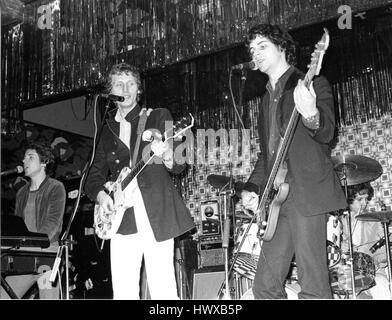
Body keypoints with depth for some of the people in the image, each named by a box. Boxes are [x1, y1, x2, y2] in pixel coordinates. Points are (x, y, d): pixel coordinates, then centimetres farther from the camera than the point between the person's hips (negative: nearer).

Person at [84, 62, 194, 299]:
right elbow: (95, 175, 20)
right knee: (123, 293, 0)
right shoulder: (107, 130, 18)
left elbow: (179, 166, 4)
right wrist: (100, 194, -3)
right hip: (121, 219, 3)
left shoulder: (158, 116, 9)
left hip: (157, 213, -3)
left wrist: (167, 157, -20)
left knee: (164, 292, -6)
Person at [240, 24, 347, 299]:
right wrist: (253, 187, 10)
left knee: (314, 286, -9)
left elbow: (326, 133, -11)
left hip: (306, 193, -7)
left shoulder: (313, 85, 2)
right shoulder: (267, 98, 23)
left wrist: (310, 114, -33)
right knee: (265, 286, 5)